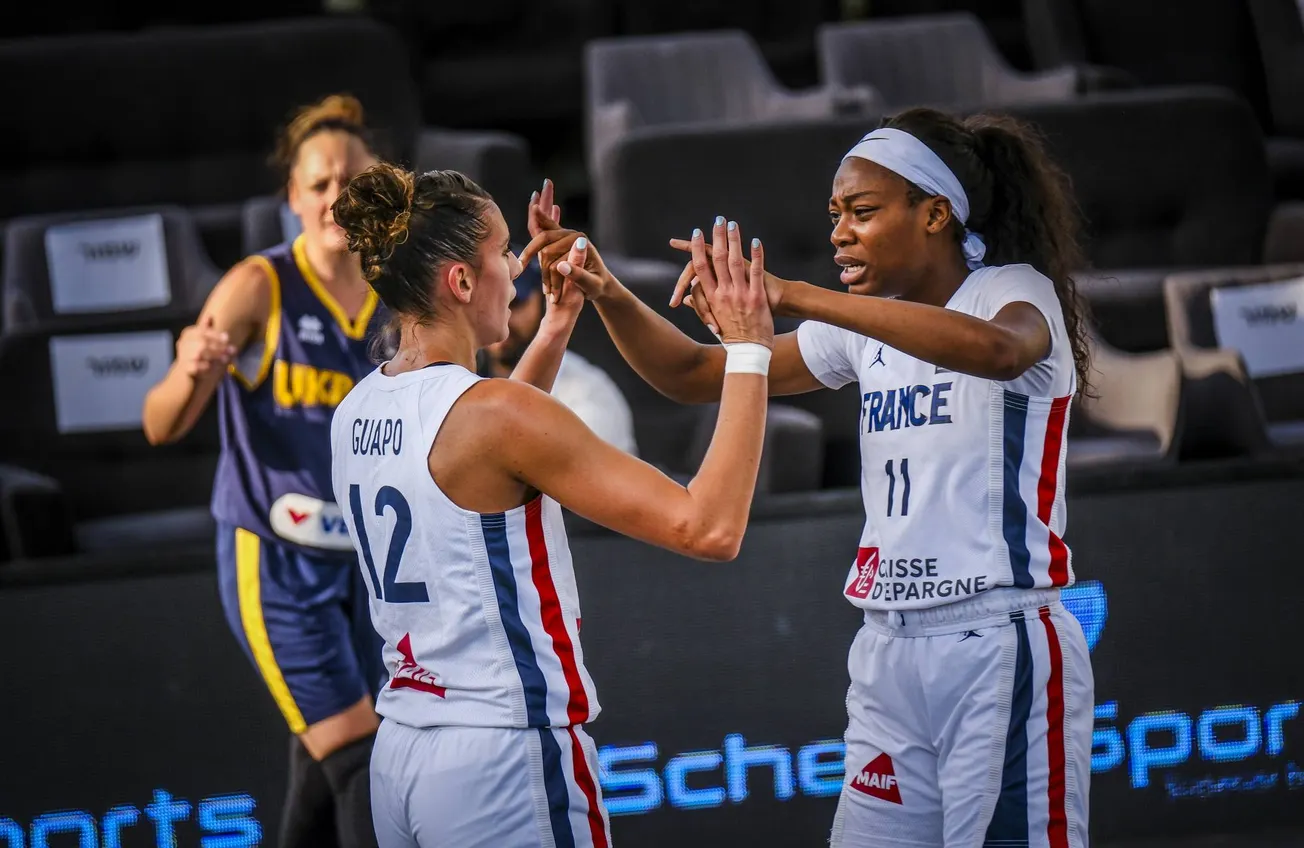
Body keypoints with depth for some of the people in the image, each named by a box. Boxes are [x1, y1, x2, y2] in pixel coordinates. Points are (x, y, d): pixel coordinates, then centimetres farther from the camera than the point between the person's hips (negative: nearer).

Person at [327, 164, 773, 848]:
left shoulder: (356, 414, 6)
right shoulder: (494, 408, -17)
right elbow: (709, 528, -19)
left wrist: (558, 323, 27)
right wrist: (747, 349, -12)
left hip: (398, 758, 8)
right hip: (506, 760, -8)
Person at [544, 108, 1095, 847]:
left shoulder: (1016, 291, -7)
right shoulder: (866, 330, 13)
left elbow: (998, 349, -32)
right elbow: (695, 376, 14)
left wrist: (792, 296, -37)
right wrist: (612, 299, -6)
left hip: (1002, 646, -7)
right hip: (892, 648, 7)